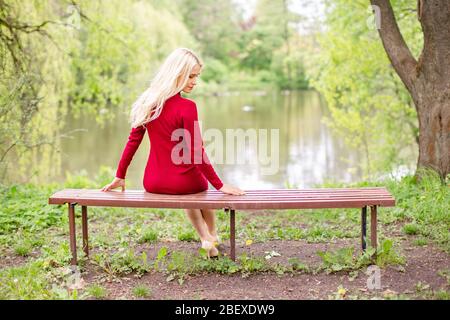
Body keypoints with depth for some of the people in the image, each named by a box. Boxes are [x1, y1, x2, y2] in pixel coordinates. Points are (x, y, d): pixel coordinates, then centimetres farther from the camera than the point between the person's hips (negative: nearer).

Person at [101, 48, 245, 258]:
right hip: (181, 182, -5)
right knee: (200, 185, 34)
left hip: (152, 183, 5)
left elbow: (133, 141, 4)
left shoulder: (148, 102, -2)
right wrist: (220, 185, -12)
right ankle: (213, 237, 39)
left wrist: (119, 177, 13)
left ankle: (205, 239, 29)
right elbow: (196, 153, -19)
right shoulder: (187, 107, -20)